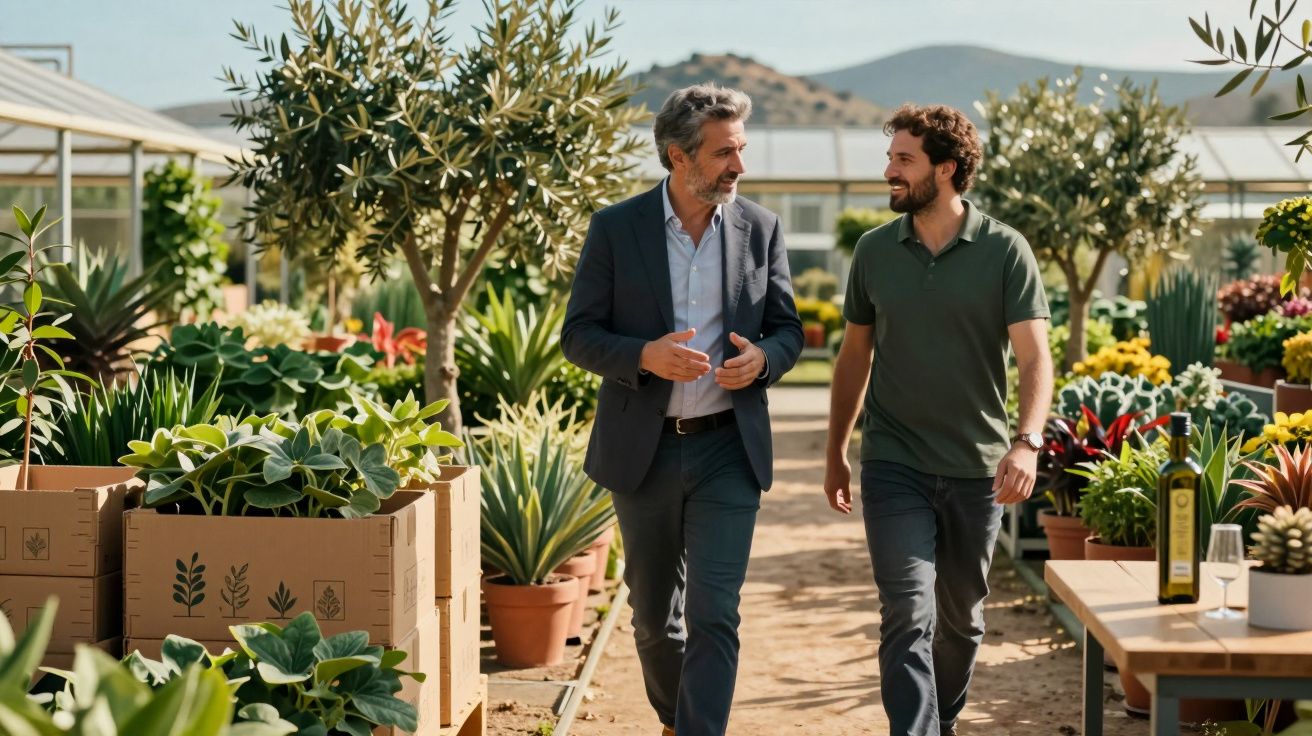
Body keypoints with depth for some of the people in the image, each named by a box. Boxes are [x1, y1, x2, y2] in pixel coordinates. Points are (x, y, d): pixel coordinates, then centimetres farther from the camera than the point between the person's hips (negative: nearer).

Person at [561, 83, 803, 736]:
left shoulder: (760, 228, 1)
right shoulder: (615, 228, -4)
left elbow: (788, 330, 8)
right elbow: (578, 334, -4)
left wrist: (762, 359, -16)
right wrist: (644, 356, -23)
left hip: (728, 448, 0)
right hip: (644, 450, 0)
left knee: (714, 615, -9)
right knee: (653, 611, 15)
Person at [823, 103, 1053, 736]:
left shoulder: (1004, 251, -6)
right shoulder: (874, 251, 3)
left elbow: (1035, 356, -12)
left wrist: (1027, 442, -28)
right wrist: (835, 451, 14)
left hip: (977, 469, 0)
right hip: (894, 464, 0)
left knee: (961, 619, 15)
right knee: (908, 616, -11)